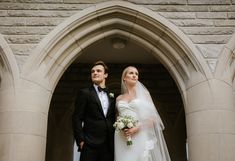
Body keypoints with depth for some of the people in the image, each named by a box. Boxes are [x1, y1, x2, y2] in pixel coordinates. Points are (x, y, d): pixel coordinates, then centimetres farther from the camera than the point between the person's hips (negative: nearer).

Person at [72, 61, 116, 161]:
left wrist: (115, 141, 8)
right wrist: (80, 140, -10)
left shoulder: (112, 96, 15)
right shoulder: (84, 93, 3)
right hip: (90, 144, -3)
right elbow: (77, 118, -2)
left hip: (109, 145, 4)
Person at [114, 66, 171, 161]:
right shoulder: (119, 98, 12)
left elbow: (153, 118, 1)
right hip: (123, 140, 2)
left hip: (140, 138, -2)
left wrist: (138, 127, -14)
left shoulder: (144, 93, 6)